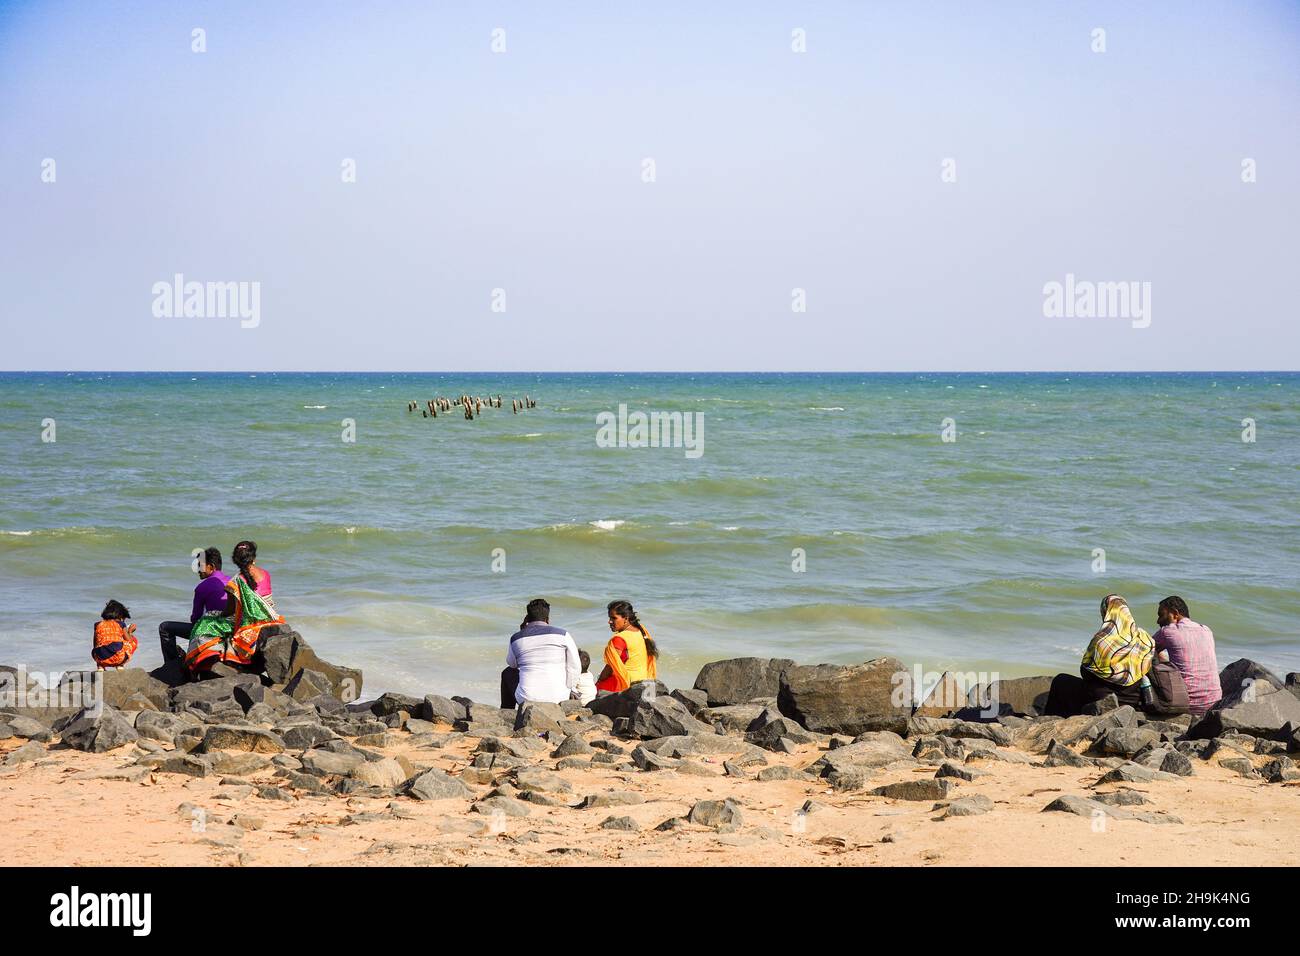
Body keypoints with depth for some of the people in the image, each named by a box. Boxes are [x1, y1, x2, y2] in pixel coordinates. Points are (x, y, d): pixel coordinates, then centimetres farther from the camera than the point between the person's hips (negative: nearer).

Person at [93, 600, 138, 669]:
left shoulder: (98, 625, 16)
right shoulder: (120, 624, 10)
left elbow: (95, 646, 19)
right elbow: (129, 640, 14)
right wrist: (130, 632, 35)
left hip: (101, 659, 3)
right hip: (118, 657, -3)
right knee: (134, 640, 25)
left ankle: (100, 666, 13)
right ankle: (120, 665, 15)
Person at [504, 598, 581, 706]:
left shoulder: (515, 639, 3)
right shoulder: (562, 634, -1)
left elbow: (511, 664, 23)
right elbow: (575, 667, 1)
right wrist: (568, 690, 15)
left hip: (526, 698, -1)